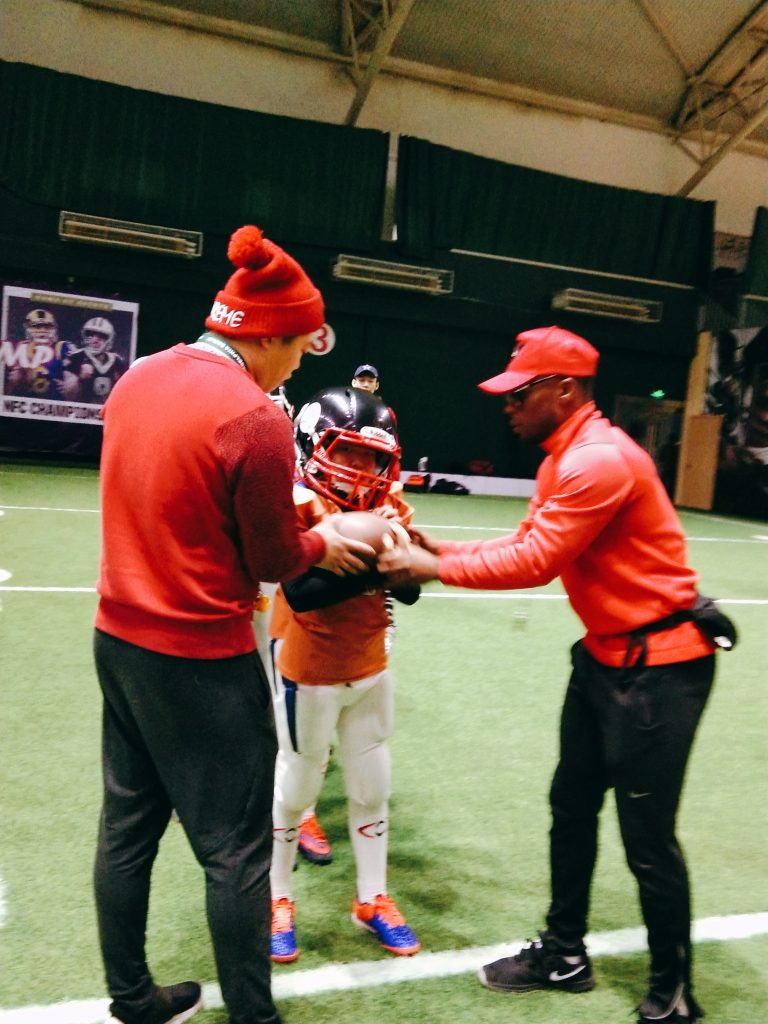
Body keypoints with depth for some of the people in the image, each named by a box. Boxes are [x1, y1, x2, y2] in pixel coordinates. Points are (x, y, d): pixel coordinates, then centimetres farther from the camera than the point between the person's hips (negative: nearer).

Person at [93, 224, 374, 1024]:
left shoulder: (137, 380, 3)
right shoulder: (255, 418, -20)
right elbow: (274, 561, -12)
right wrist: (324, 544, 8)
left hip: (120, 640, 8)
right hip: (202, 662, -8)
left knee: (128, 828, 19)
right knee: (235, 850, 7)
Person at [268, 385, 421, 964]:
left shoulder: (387, 503, -1)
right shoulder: (300, 506, -18)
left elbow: (409, 592, -5)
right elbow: (299, 594, -29)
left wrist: (398, 543, -23)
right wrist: (368, 568, -37)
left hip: (369, 670, 5)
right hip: (311, 675, -5)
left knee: (372, 787, 16)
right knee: (296, 787, 13)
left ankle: (372, 899, 36)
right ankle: (279, 898, 35)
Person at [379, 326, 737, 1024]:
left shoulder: (599, 459, -23)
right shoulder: (563, 457, 9)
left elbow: (533, 563, -24)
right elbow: (528, 543, 8)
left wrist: (433, 569, -16)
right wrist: (440, 548, -1)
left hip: (659, 663, -10)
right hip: (606, 654, 10)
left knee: (648, 837, 1)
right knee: (571, 808, 17)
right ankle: (564, 956, 34)